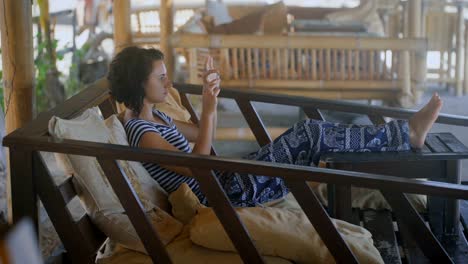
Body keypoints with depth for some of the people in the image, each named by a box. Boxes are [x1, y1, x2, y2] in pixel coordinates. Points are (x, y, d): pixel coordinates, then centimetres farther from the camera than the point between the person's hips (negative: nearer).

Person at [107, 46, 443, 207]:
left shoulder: (153, 116, 11)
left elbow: (201, 135, 19)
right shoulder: (140, 131, -19)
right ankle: (405, 134, -5)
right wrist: (209, 109, -28)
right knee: (309, 134, -14)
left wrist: (211, 92, 4)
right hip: (223, 193, -9)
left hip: (223, 180, 9)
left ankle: (404, 134, 3)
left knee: (307, 135, 0)